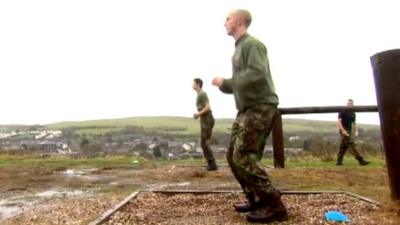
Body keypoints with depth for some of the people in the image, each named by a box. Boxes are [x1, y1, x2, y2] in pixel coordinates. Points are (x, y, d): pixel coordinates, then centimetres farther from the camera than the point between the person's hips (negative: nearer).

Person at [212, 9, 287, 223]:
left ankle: (274, 206, -3)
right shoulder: (238, 48, 21)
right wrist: (223, 85, 4)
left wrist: (226, 82, -14)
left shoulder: (252, 44, -8)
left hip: (260, 107, -10)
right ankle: (256, 199, 18)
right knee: (233, 155, 8)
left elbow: (257, 75, -23)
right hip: (246, 109, 10)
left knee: (243, 157, -14)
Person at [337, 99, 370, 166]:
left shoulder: (353, 113, 15)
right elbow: (339, 121, -12)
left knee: (343, 146, 6)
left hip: (349, 131, 7)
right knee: (351, 145, -12)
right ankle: (361, 160, -15)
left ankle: (339, 161, 9)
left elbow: (354, 123, 21)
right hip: (344, 131, -7)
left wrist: (356, 131, 6)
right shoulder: (343, 111, -5)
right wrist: (343, 130, -20)